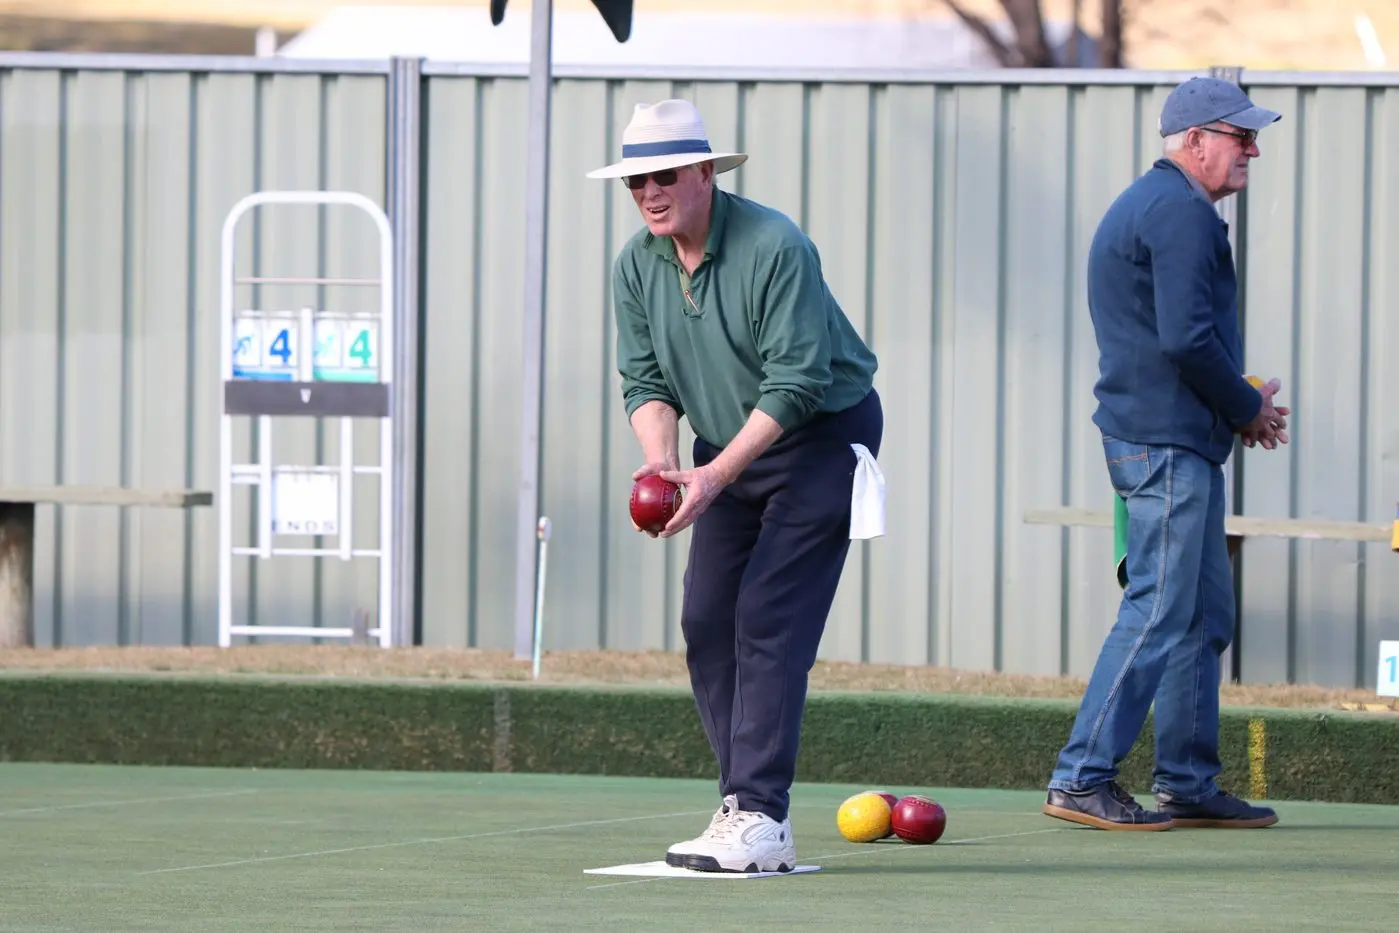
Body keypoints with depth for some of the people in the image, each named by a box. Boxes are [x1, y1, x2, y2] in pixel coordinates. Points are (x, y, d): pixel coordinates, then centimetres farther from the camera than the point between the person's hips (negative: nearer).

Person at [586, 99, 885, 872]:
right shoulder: (636, 265, -3)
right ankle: (741, 801, 8)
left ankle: (762, 818, -18)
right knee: (704, 622, 0)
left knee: (769, 620, -16)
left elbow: (796, 385, -26)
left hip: (822, 438, -7)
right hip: (727, 448, 7)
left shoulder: (775, 247, -24)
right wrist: (660, 459, -19)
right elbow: (645, 380, 1)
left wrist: (714, 476, -30)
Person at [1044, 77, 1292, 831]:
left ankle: (1188, 784, 17)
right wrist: (1248, 409, -8)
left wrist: (1237, 401, 13)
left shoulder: (1148, 205, 21)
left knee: (1205, 616, 14)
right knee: (1159, 613, -10)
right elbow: (1186, 338, -21)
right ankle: (1081, 780, -10)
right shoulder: (1179, 212, -13)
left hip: (1179, 442, 11)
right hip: (1169, 444, -11)